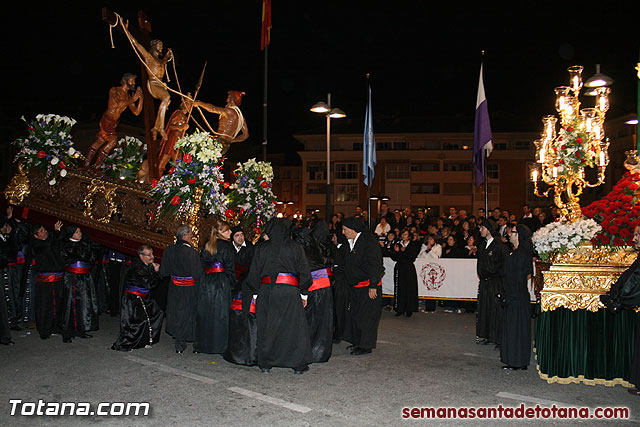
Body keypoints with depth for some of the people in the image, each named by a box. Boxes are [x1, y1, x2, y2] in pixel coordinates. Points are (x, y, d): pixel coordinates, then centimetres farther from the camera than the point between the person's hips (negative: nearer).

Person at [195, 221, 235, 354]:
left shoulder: (206, 245, 9)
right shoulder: (227, 246, -8)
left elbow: (202, 264, 9)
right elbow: (230, 268, -8)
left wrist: (202, 280, 14)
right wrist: (232, 284, -1)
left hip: (206, 282, 5)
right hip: (222, 282, -5)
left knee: (204, 313, 11)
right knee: (220, 313, 1)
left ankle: (200, 345, 17)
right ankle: (220, 345, 5)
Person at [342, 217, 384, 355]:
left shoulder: (368, 241, -17)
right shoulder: (351, 242, 11)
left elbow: (375, 265, -20)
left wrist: (373, 286, -21)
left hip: (369, 286, -9)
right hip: (356, 286, 9)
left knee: (366, 316, -2)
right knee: (354, 314, 14)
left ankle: (366, 345, 9)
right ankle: (357, 341, 27)